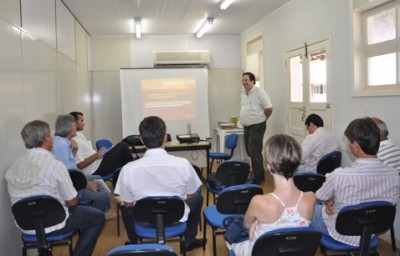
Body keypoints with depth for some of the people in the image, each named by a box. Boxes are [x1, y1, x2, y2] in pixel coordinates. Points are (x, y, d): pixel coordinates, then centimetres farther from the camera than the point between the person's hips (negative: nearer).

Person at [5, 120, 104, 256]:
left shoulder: (13, 167, -4)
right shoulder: (55, 165, -22)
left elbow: (24, 197, 9)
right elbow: (72, 201, -15)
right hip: (52, 225, -7)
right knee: (98, 217, 13)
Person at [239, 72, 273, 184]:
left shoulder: (260, 92, -14)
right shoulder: (243, 93, 11)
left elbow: (269, 108, -14)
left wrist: (261, 119, -4)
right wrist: (245, 119, 14)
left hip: (257, 126, -8)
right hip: (246, 126, 8)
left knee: (254, 152, -9)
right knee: (249, 151, 13)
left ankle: (257, 178, 1)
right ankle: (259, 174, 26)